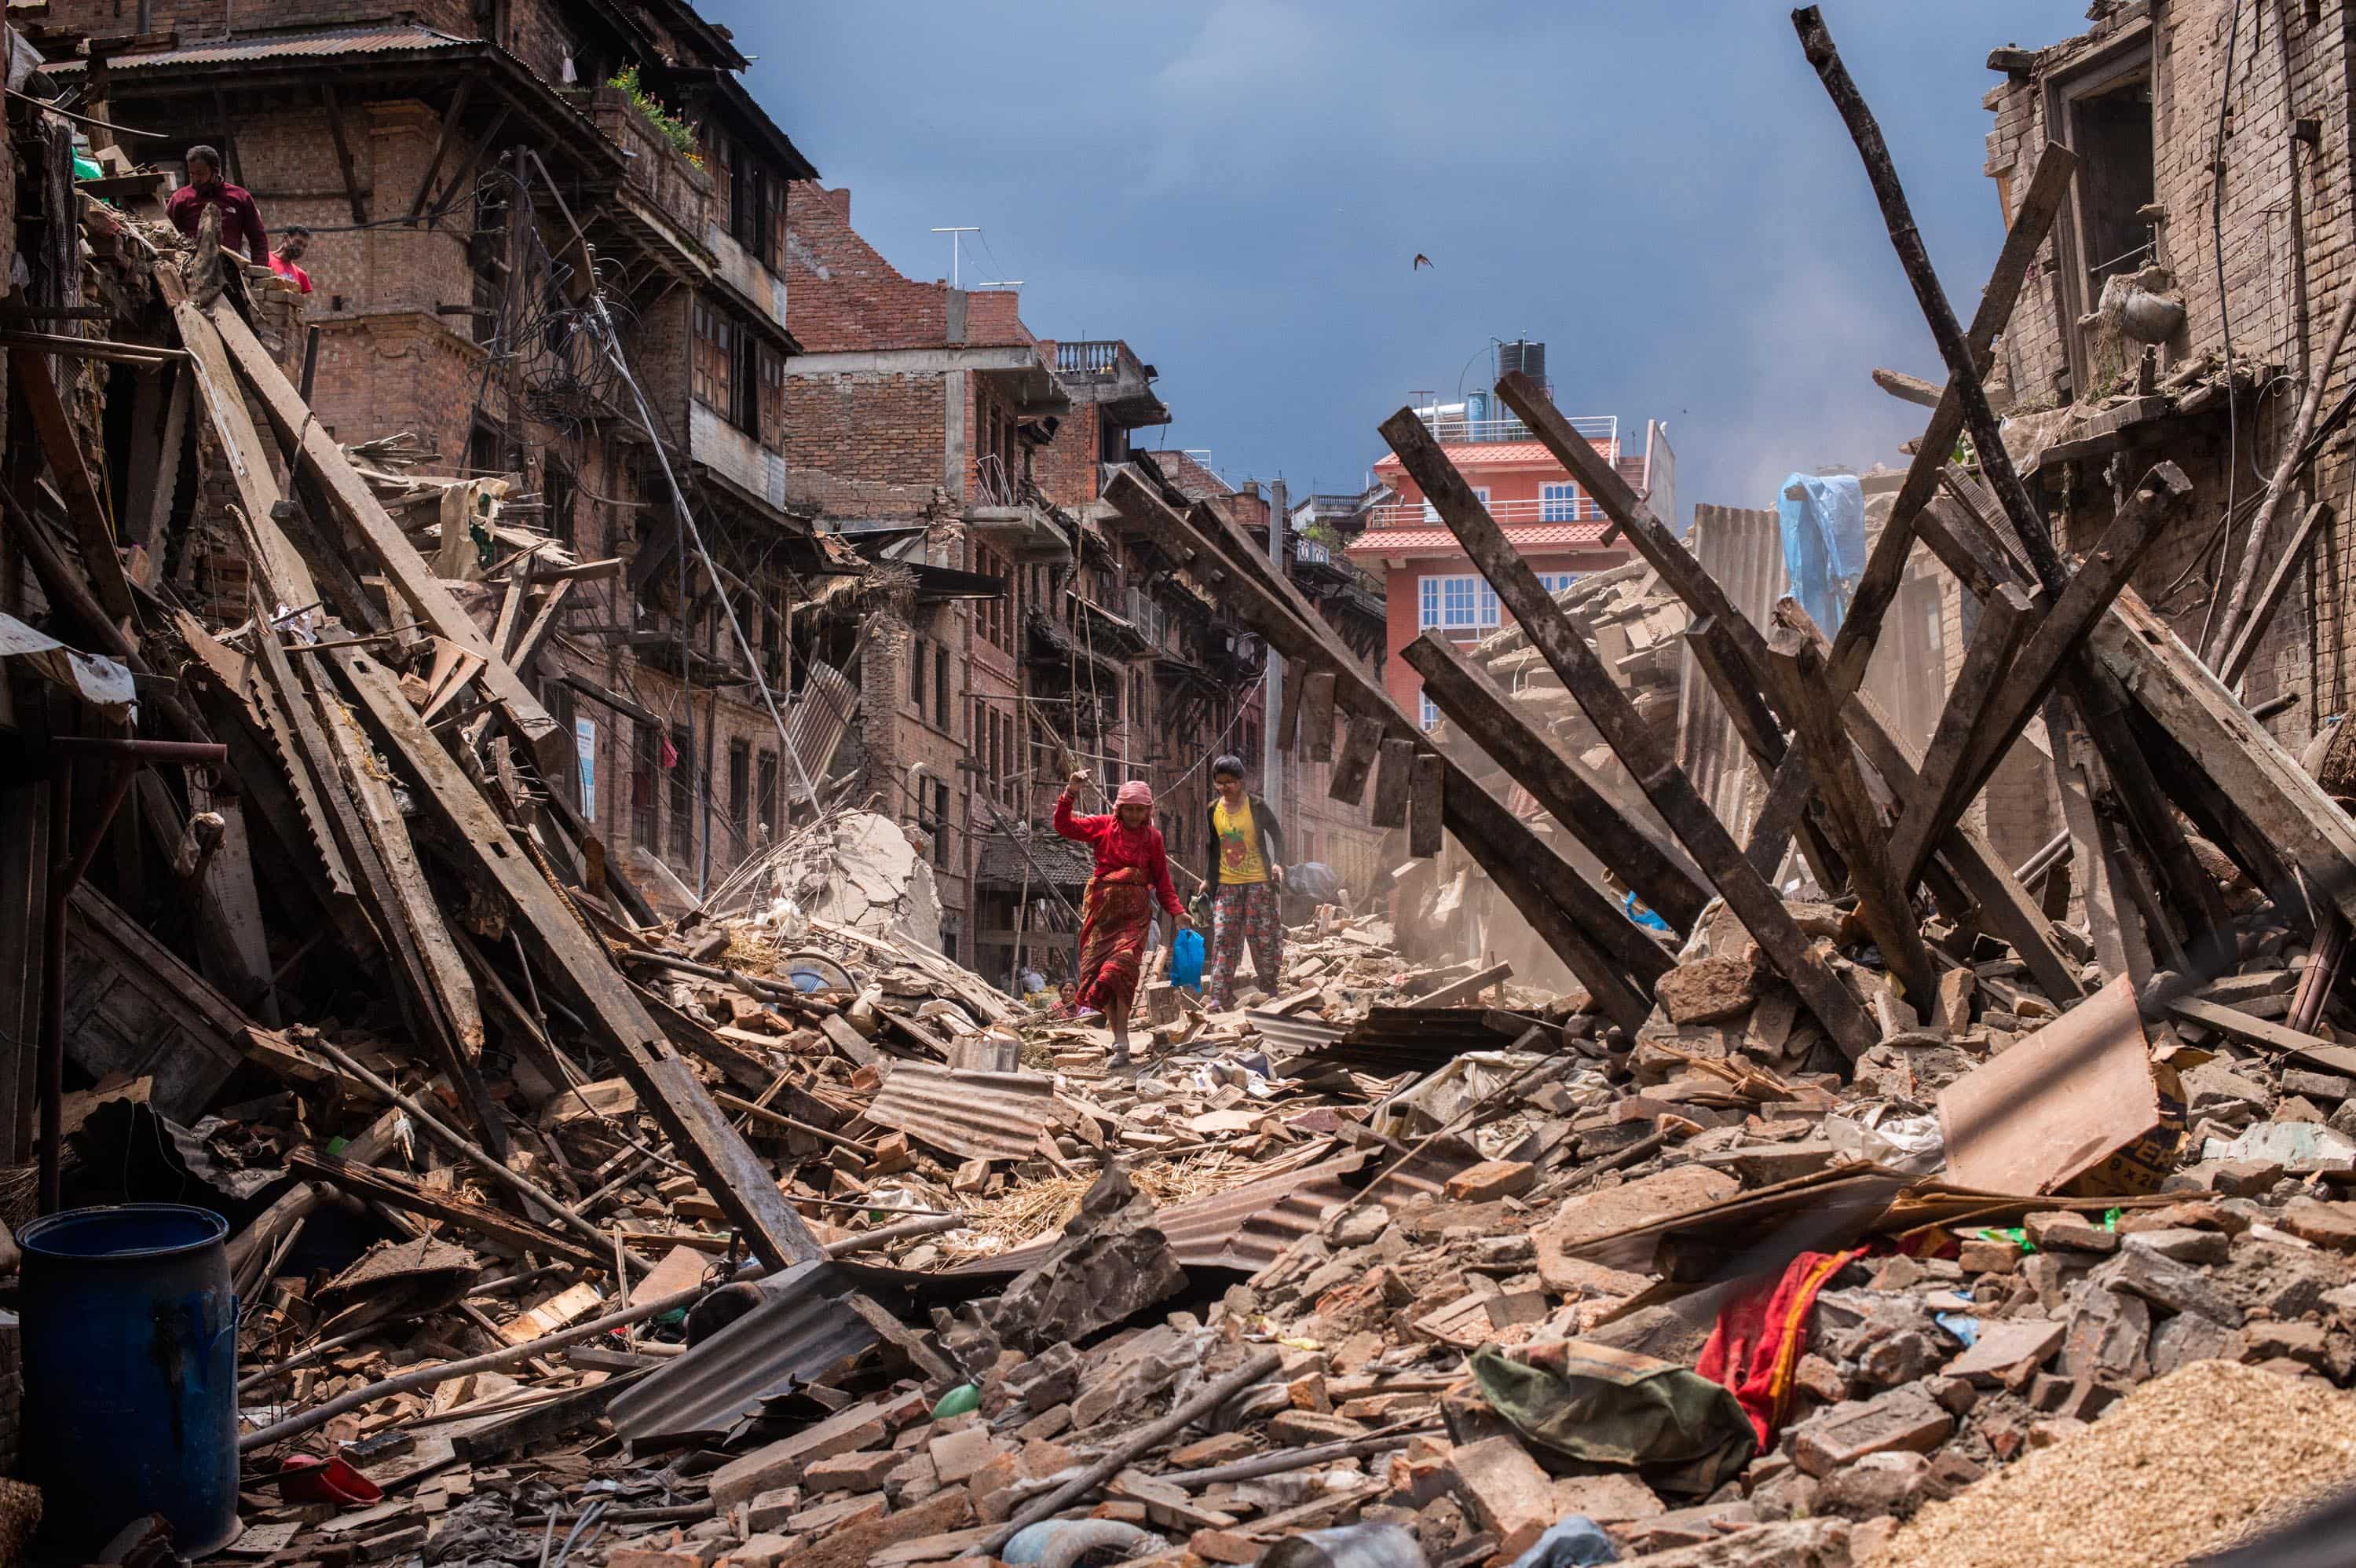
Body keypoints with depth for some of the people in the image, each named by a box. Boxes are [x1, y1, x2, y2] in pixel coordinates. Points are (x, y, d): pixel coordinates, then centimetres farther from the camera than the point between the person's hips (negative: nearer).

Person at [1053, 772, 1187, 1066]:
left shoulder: (1152, 837, 9)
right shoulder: (1103, 827, 6)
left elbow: (1162, 881, 11)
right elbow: (1064, 826, -1)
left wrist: (1177, 912, 1)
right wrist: (1071, 793, -13)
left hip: (1134, 911, -2)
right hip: (1102, 908, 2)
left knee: (1121, 967, -19)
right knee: (1097, 969, -5)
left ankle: (1121, 1044, -20)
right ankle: (1118, 1037, 5)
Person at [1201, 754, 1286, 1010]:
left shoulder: (1256, 806, -6)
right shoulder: (1214, 809, 6)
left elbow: (1277, 834, 0)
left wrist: (1278, 863, -16)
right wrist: (1208, 878, 12)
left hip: (1258, 882, -3)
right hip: (1226, 884, 3)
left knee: (1262, 937, 0)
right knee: (1223, 938, -6)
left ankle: (1270, 989, 19)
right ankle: (1219, 997, -10)